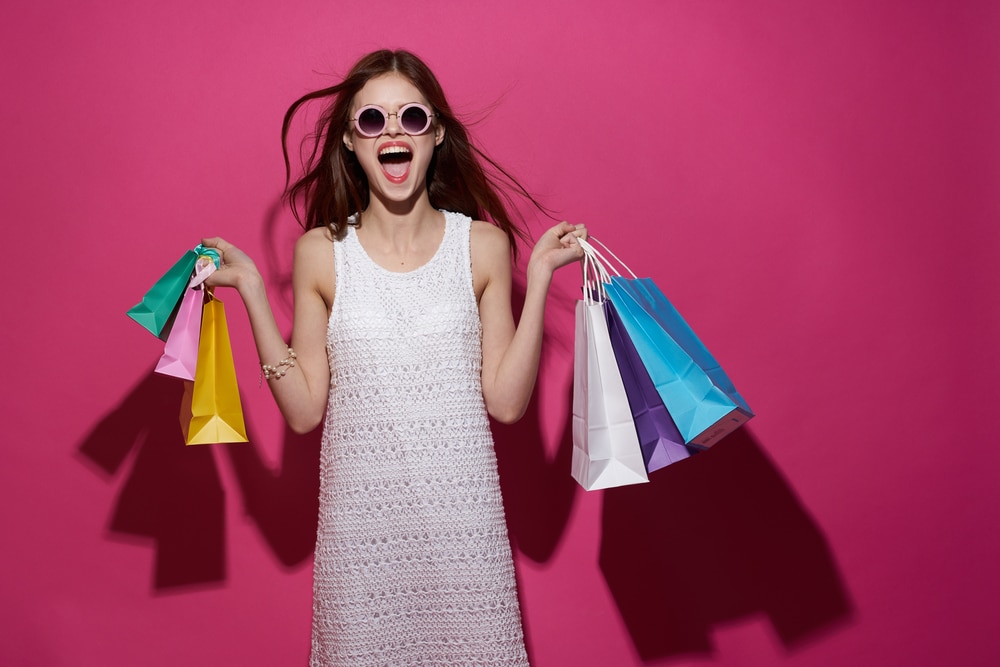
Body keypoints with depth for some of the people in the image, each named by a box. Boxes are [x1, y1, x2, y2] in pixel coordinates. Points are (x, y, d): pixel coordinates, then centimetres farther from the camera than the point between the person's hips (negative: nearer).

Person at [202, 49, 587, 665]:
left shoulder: (483, 244, 0)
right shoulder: (321, 251, 2)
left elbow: (506, 401, -4)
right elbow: (305, 410, -1)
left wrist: (539, 275, -8)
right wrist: (251, 289, -4)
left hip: (462, 512, 0)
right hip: (357, 515, 1)